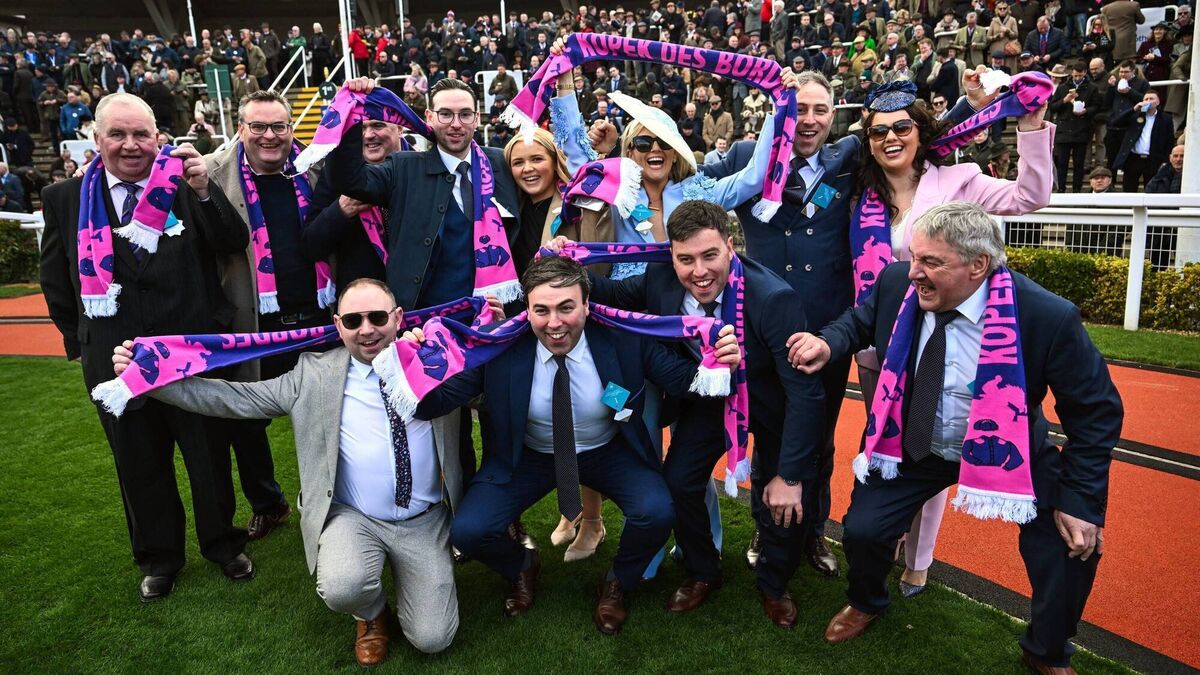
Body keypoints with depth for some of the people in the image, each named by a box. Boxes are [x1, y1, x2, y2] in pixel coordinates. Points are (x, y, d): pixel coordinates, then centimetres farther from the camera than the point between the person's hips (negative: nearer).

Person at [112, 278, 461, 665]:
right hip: (353, 518, 0)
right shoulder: (315, 375, -1)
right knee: (340, 590, -31)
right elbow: (235, 398, 0)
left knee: (431, 640, -8)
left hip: (425, 521, 0)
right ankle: (371, 612, 9)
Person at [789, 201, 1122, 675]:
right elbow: (862, 320, 5)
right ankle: (866, 604, 31)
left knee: (1071, 548, -12)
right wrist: (829, 343, -18)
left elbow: (1097, 410, -15)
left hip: (1010, 454, -1)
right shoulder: (896, 283, -19)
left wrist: (1079, 501, -17)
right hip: (914, 444, 2)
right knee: (862, 530, -8)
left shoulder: (1049, 318, -28)